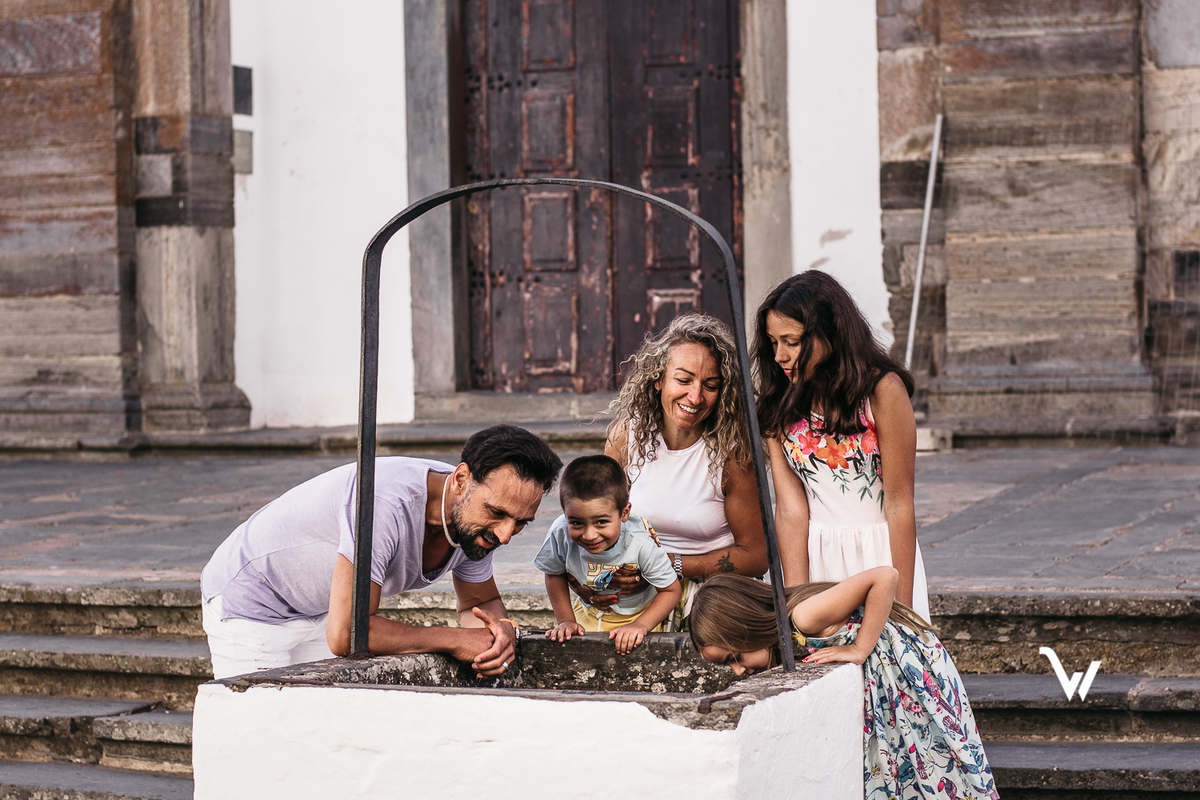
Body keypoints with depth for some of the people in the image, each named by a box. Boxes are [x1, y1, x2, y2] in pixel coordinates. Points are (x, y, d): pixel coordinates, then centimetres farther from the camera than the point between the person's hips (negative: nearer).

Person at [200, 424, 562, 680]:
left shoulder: (474, 522, -14)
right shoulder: (388, 503, -40)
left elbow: (481, 602, 5)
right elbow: (345, 635, -40)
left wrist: (500, 630, -20)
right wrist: (454, 641, -31)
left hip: (320, 611, 7)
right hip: (249, 602, -7)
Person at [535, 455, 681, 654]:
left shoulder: (642, 543, -33)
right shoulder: (560, 534, -27)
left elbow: (671, 590, -18)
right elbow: (555, 574, -3)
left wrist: (640, 626, -27)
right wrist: (566, 621, -6)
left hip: (638, 614, -2)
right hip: (589, 614, 2)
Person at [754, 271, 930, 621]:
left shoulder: (881, 389, -12)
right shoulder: (779, 403, 0)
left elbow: (899, 504, -11)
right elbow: (790, 507, -7)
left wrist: (902, 609, -12)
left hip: (879, 552, -3)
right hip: (813, 556, 3)